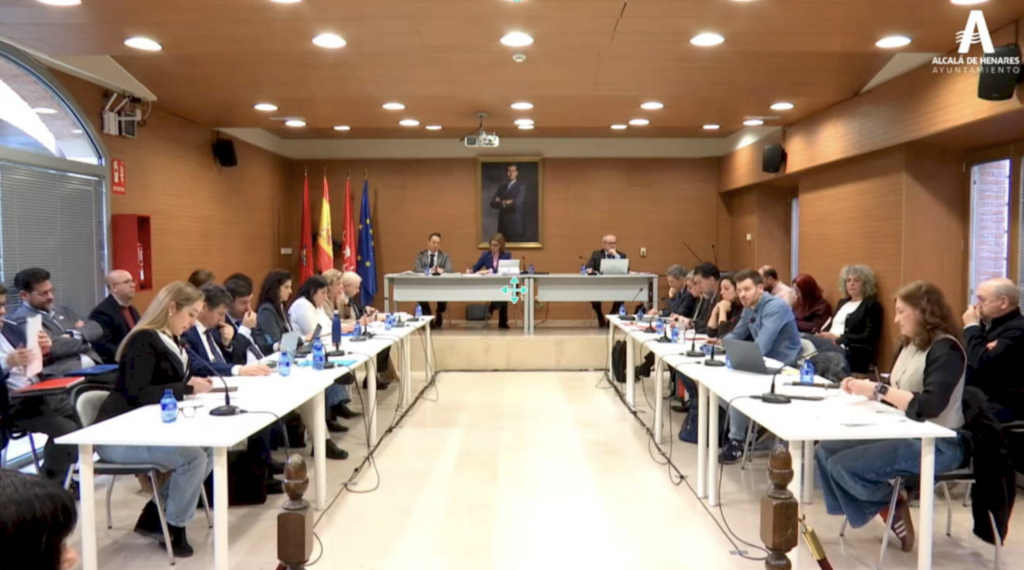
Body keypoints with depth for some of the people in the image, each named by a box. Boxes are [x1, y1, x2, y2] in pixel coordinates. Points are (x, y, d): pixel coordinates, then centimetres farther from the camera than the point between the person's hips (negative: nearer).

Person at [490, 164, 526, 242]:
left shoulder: (521, 187, -1)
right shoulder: (501, 187, 15)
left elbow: (517, 203, -14)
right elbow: (493, 203, 5)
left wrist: (502, 202, 0)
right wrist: (506, 202, -9)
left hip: (516, 224, -5)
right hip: (503, 224, 5)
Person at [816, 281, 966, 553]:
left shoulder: (945, 349, -16)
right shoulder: (909, 344, 10)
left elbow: (930, 406, -27)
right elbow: (894, 393, 16)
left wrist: (877, 390, -24)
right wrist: (863, 387, -2)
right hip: (903, 432, 9)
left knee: (843, 465, -21)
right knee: (826, 450, -1)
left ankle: (893, 505, 7)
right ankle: (888, 509, 9)